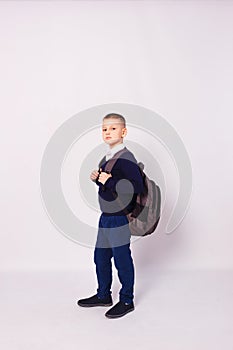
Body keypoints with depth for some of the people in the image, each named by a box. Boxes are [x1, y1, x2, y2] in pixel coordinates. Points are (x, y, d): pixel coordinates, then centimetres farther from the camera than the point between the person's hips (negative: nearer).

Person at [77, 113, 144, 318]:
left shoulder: (126, 158, -18)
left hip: (120, 218, -9)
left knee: (122, 259, 5)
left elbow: (137, 187, -28)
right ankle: (103, 296, 35)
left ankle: (127, 301, 22)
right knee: (100, 256, 18)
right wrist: (97, 178, 1)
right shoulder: (107, 157, 10)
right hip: (106, 216, 9)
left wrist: (108, 181, -25)